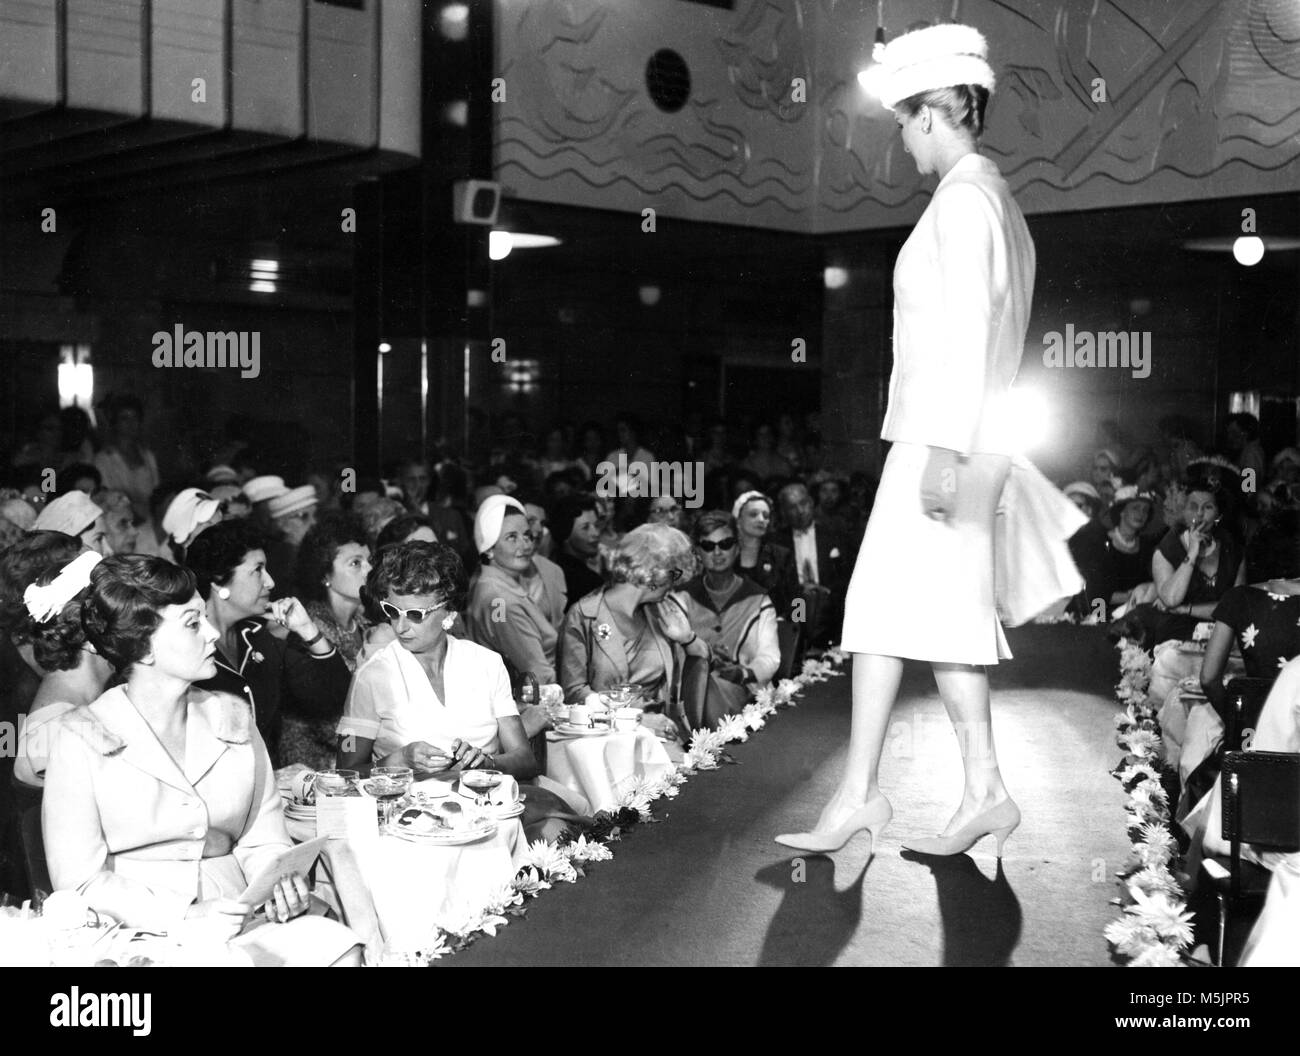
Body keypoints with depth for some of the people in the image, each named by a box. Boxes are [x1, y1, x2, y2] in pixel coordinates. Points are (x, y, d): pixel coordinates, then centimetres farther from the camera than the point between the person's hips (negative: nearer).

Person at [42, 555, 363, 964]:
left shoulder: (234, 718, 11)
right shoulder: (82, 741, -4)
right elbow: (80, 882, -6)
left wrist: (281, 882, -9)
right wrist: (186, 917, -17)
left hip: (237, 922, 4)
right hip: (137, 934, -4)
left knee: (341, 949, -25)